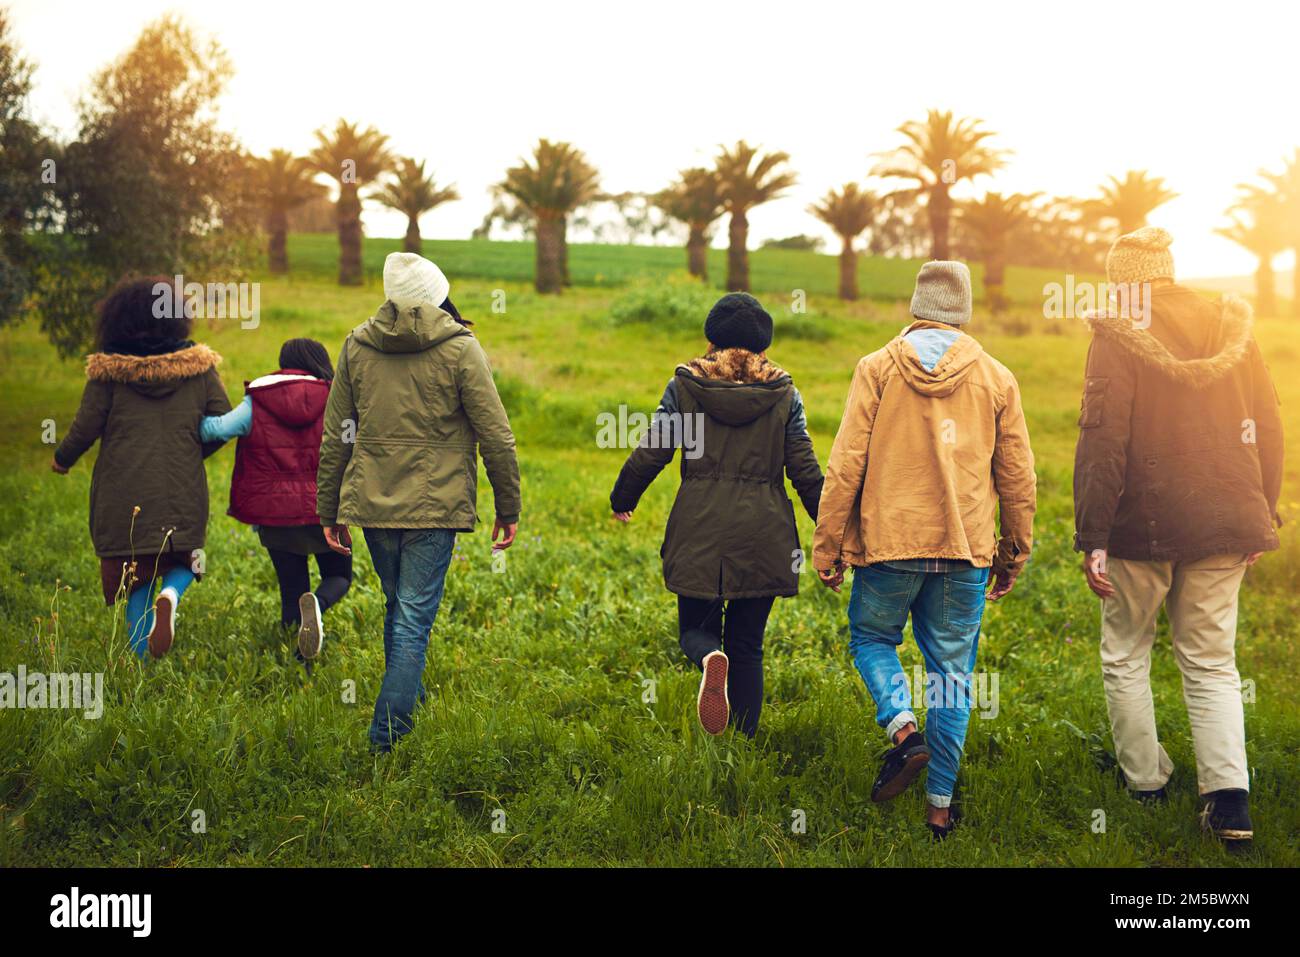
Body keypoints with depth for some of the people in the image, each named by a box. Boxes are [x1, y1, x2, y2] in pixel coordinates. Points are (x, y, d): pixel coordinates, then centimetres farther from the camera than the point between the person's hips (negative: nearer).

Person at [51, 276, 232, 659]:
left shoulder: (108, 369, -3)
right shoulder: (197, 364, 2)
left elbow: (86, 426, -2)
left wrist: (62, 459, 17)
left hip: (123, 494, -1)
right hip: (183, 494, 1)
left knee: (136, 583, 10)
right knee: (182, 561, 20)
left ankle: (143, 659, 5)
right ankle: (171, 595, -13)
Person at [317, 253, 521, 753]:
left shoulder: (356, 346, 6)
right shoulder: (459, 348, -5)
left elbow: (335, 437, 9)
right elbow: (496, 436, -6)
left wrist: (328, 510, 16)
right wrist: (508, 508, 3)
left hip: (372, 503, 4)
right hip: (434, 504, -4)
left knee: (397, 608, 22)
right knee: (414, 621, -2)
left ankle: (410, 701, 33)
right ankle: (388, 737, -5)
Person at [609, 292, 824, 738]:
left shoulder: (685, 386, 0)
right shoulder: (783, 393, 2)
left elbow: (651, 451, 1)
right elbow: (804, 469, 2)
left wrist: (621, 500, 18)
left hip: (700, 533, -1)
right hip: (762, 535, 1)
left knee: (695, 628, 13)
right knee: (747, 645, 10)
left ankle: (711, 659, -23)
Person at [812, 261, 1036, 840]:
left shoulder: (877, 369, -1)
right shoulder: (996, 378, 5)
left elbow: (846, 465, -4)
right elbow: (1018, 477, 9)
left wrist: (826, 547, 3)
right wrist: (1014, 554, 19)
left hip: (890, 539, -2)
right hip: (966, 549, 2)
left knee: (871, 638, 19)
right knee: (951, 671, 9)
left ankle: (903, 728, -7)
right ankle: (940, 804, 10)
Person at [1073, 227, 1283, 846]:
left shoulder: (1118, 337, -7)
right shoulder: (1232, 332, 8)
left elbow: (1103, 440, -13)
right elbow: (1267, 433, 11)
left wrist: (1092, 537, -11)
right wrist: (1260, 520, 19)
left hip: (1142, 524, -4)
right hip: (1224, 524, 4)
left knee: (1126, 654, 14)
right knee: (1211, 661, 11)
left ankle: (1145, 780, 21)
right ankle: (1229, 794, -4)